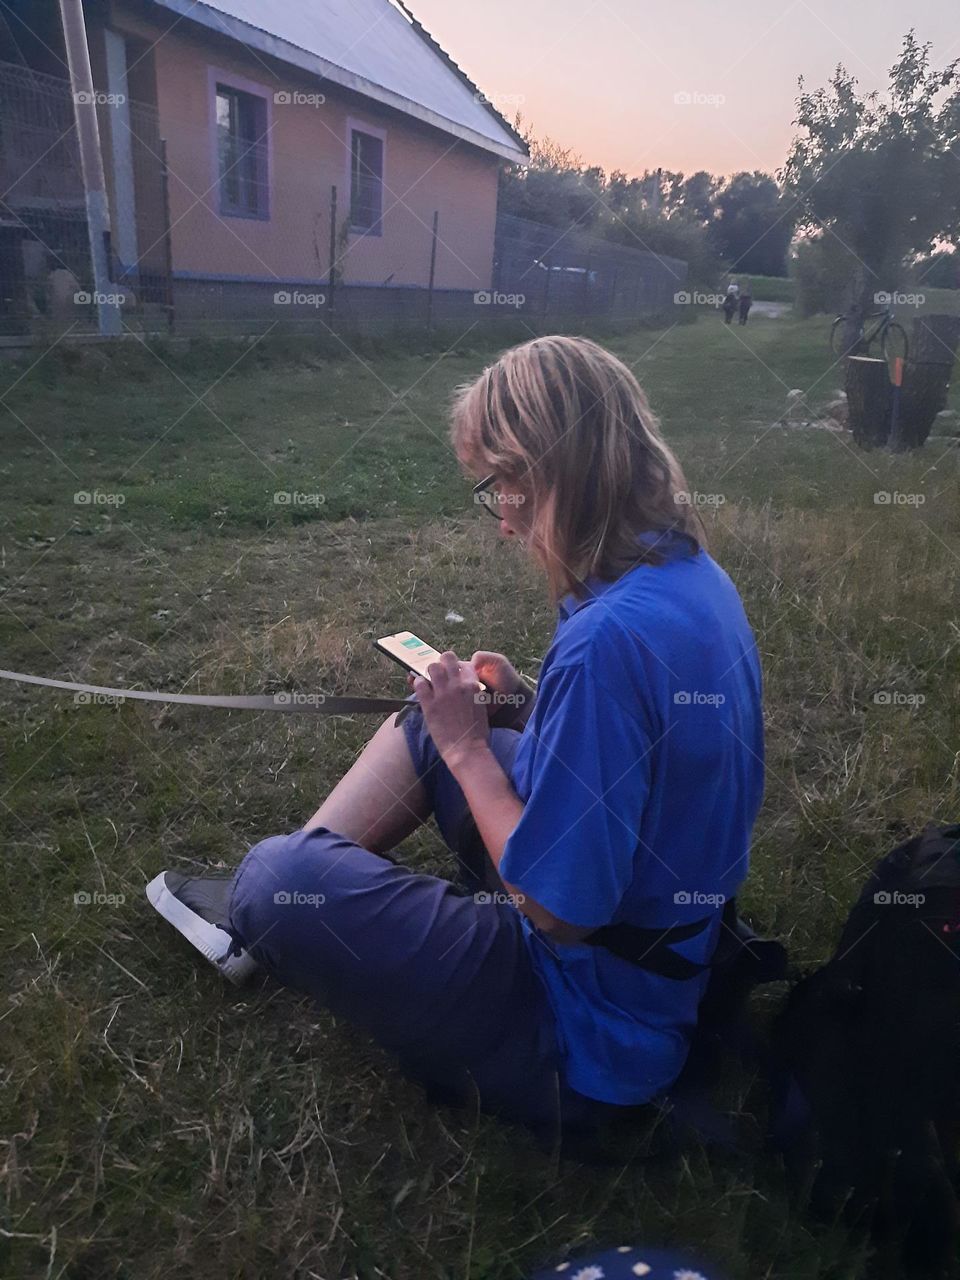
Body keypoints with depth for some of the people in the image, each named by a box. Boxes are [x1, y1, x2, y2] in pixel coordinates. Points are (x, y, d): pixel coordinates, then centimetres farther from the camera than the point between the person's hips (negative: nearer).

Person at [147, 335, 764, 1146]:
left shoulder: (609, 638, -33)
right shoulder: (693, 571, -3)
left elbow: (558, 912, -26)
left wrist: (467, 749, -16)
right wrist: (527, 707, 0)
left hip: (590, 1038, -9)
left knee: (279, 878, -12)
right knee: (426, 725, 13)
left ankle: (261, 915, 25)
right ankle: (266, 908, 23)